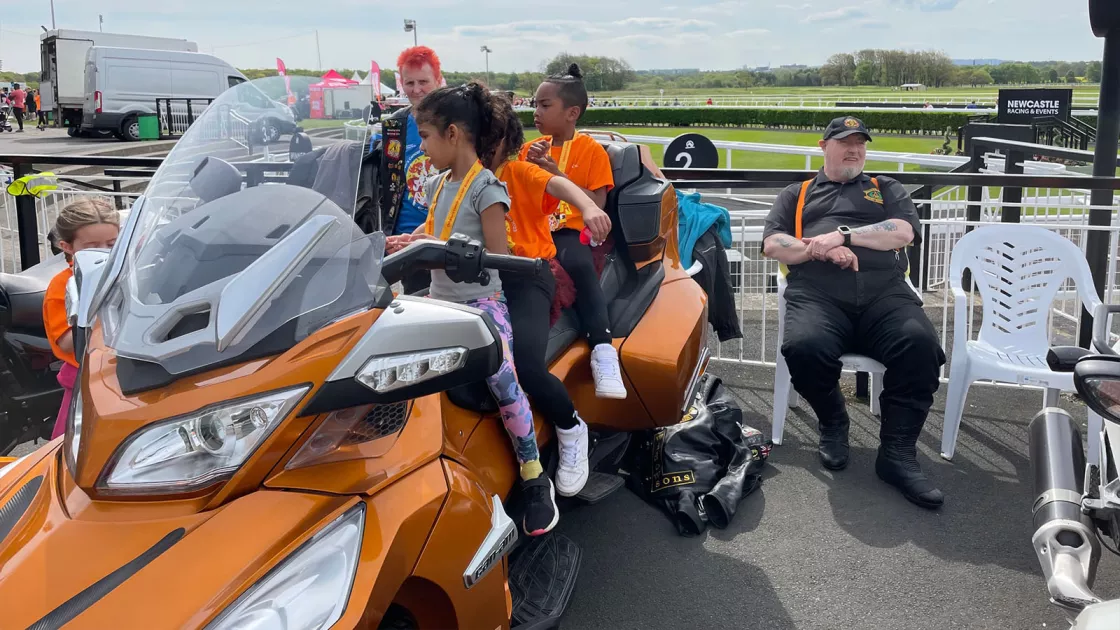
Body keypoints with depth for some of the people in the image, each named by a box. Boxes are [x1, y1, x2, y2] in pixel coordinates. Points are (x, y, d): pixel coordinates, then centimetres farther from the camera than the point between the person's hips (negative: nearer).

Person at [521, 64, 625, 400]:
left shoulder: (591, 150, 4)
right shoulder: (531, 149, 17)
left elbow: (596, 206, -4)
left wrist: (558, 174, -12)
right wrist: (527, 168, -4)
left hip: (569, 233, -4)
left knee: (580, 266, -37)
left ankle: (603, 351, -40)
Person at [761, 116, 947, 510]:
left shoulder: (886, 189, 28)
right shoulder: (797, 194, 27)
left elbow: (903, 232, 7)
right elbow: (773, 245, 12)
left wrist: (843, 235, -4)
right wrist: (821, 249, -5)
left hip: (885, 292, 1)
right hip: (817, 293, -1)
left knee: (921, 345, -32)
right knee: (804, 348, -35)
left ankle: (897, 453, -20)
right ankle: (833, 424, -4)